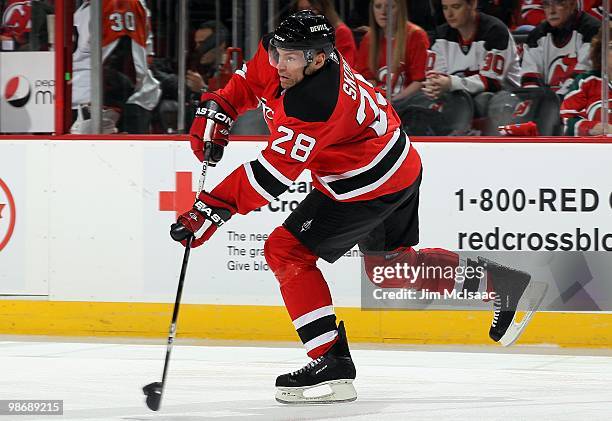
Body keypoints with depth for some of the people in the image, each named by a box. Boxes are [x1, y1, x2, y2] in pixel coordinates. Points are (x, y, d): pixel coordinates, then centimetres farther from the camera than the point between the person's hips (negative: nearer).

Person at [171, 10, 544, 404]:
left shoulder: (315, 102, -36)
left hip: (372, 187, -10)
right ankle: (499, 282, 35)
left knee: (286, 250, -12)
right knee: (390, 262, 26)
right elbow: (248, 83, 11)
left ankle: (333, 364, -13)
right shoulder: (278, 53, -11)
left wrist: (213, 208, -38)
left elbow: (275, 173, -37)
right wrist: (216, 110, -6)